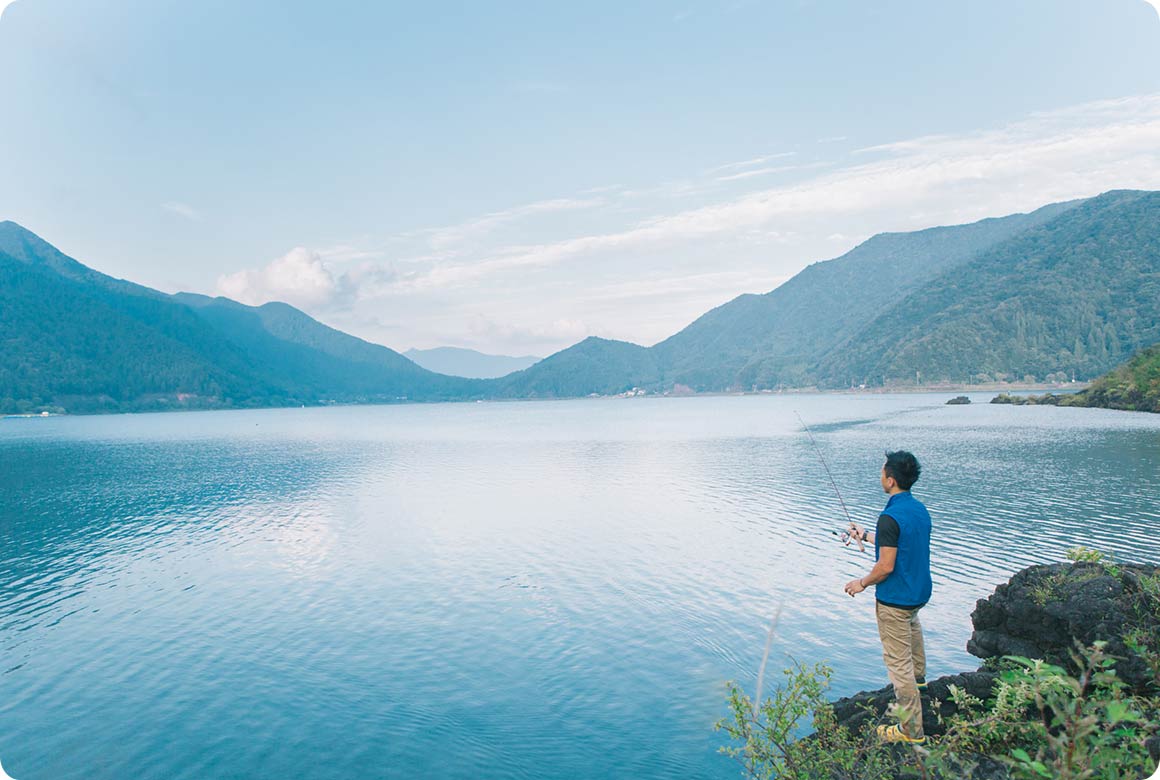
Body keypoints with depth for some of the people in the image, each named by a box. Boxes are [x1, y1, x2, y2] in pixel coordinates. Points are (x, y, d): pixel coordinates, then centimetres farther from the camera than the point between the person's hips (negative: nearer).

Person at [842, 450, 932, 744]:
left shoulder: (890, 518, -28)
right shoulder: (920, 509, 0)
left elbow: (886, 566, -25)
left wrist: (862, 583, -8)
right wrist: (866, 536, 20)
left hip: (895, 599, -10)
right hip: (920, 591, 10)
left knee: (898, 661, 0)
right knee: (912, 621, 39)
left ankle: (911, 729, 8)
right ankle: (919, 675, 59)